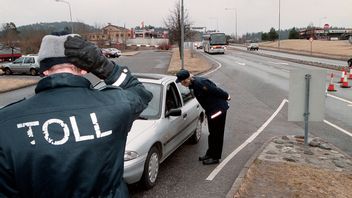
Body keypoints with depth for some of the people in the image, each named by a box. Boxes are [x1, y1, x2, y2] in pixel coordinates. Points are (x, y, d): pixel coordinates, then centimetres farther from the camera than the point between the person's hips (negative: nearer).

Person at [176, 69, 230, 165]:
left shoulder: (200, 83, -27)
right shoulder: (194, 83, 3)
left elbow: (216, 90, -20)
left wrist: (226, 96, -6)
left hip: (218, 109, -9)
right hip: (211, 110, 9)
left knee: (216, 134, 1)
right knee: (212, 133, 19)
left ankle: (215, 157, 12)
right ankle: (210, 154, 31)